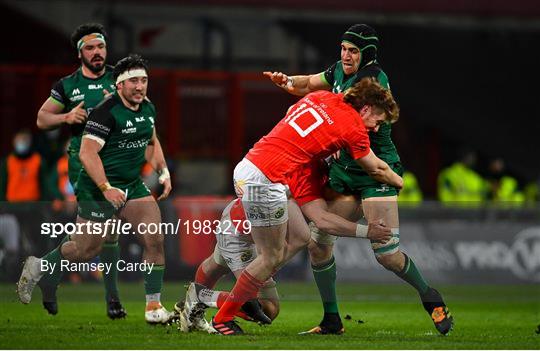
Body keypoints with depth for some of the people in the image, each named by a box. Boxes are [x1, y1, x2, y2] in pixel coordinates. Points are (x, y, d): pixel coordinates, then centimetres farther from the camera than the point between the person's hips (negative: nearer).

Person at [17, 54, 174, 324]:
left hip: (133, 187, 7)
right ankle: (37, 267, 28)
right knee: (86, 250, 2)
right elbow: (87, 152, -25)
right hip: (98, 190, -7)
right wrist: (106, 188, -29)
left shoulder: (148, 109, 5)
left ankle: (154, 307, 0)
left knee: (155, 241, -7)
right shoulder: (105, 112, -21)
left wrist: (163, 172, 12)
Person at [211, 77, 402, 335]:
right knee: (272, 257, 1)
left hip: (247, 167, 9)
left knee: (300, 238, 14)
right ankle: (223, 318, 10)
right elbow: (377, 170, 10)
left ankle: (246, 296, 18)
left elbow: (291, 111, 33)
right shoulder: (353, 128, -6)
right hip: (264, 180, -9)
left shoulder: (321, 97, 12)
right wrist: (400, 182, 30)